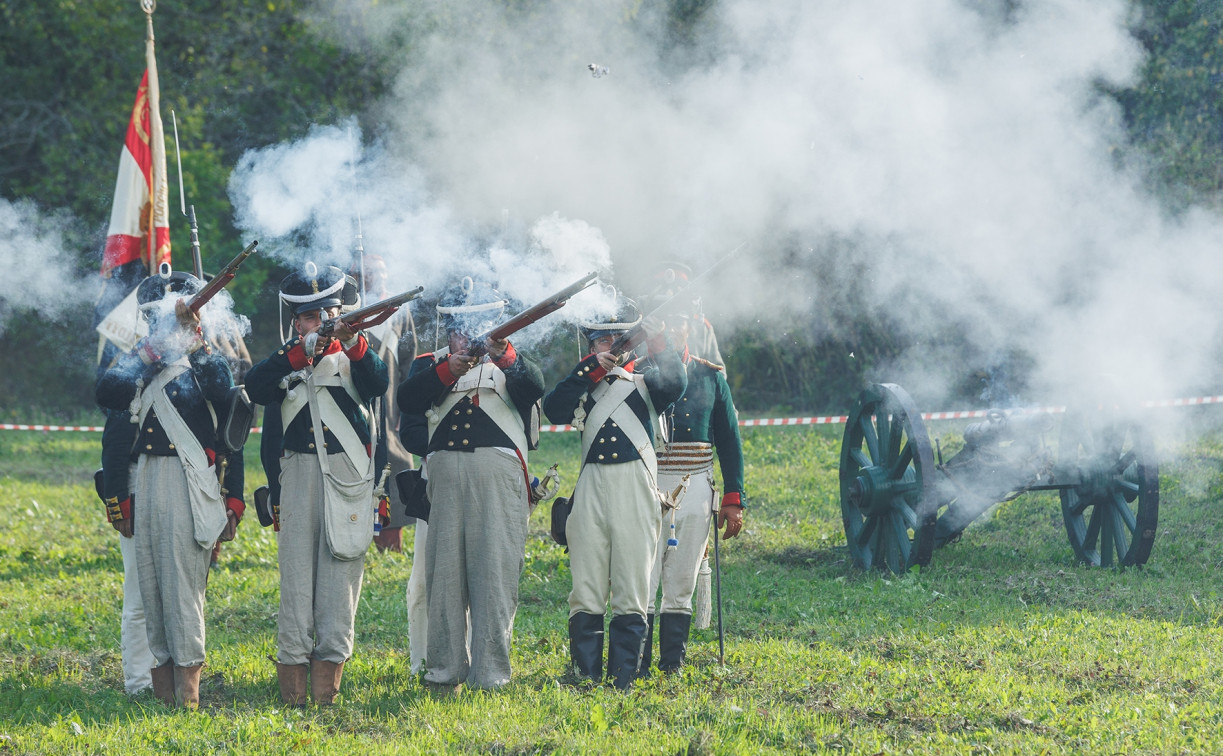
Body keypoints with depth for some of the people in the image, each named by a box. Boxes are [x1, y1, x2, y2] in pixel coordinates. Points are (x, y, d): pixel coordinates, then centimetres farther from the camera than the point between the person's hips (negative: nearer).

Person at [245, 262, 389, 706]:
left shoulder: (354, 355, 9)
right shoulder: (285, 360, 11)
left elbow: (377, 386, -12)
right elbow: (255, 389, -10)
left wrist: (352, 343, -29)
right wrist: (302, 351, -21)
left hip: (348, 479, -1)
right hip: (299, 475, 1)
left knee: (340, 572, -3)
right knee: (296, 574, -3)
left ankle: (328, 672, -1)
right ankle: (292, 681, -3)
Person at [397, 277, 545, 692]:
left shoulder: (511, 363, 14)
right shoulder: (430, 364, 17)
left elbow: (534, 388, -9)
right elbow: (409, 399, -4)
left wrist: (504, 355, -27)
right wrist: (449, 370, -18)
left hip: (498, 475, -2)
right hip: (445, 478, 2)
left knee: (495, 572, -8)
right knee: (445, 572, 0)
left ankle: (490, 677, -8)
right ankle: (444, 673, 5)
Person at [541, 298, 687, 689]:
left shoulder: (646, 382, 13)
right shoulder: (584, 387, 18)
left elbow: (674, 384, -9)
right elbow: (553, 408, -2)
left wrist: (661, 350, -21)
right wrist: (591, 368, -4)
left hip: (635, 491, -2)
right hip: (591, 490, 2)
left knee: (630, 593, -2)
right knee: (586, 592, 0)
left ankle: (623, 679, 2)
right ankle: (585, 678, 4)